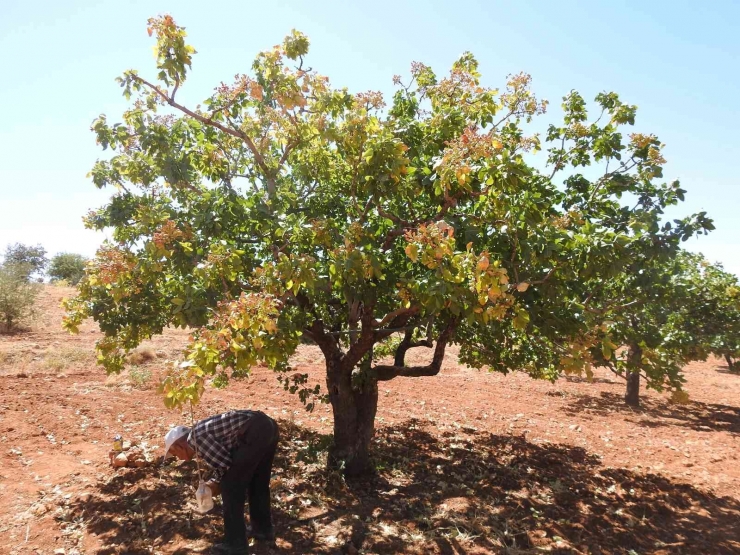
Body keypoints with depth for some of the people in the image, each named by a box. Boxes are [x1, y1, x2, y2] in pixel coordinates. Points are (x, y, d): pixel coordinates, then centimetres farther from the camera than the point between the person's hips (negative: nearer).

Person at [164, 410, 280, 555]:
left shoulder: (196, 437, -1)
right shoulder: (203, 431, 26)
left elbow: (224, 463, -5)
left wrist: (216, 482, 13)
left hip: (254, 433, -10)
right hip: (268, 425, 10)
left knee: (230, 487, 5)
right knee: (258, 483, 25)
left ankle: (235, 543, 14)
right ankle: (264, 529, 40)